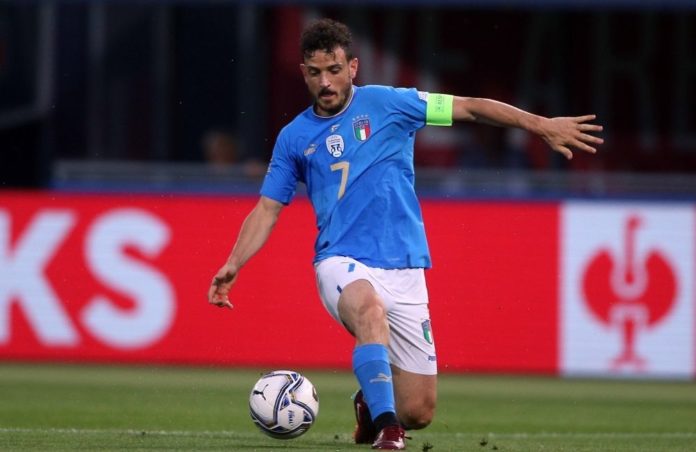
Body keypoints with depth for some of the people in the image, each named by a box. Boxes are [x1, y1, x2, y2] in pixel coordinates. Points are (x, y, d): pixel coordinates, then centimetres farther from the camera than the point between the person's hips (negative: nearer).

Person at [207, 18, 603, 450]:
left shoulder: (386, 103, 3)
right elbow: (268, 209, 13)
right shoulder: (293, 137, 9)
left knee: (418, 412, 0)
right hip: (342, 263, -1)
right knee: (370, 310, -40)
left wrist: (542, 125, -5)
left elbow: (470, 107, 2)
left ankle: (371, 404, 35)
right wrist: (233, 265, 0)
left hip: (404, 268, 1)